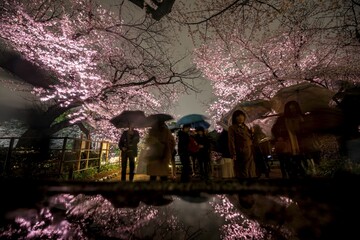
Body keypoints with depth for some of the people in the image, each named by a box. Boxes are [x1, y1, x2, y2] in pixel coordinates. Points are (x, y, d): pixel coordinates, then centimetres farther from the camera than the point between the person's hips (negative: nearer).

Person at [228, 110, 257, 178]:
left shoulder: (245, 127, 16)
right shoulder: (232, 128, -4)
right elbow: (231, 142, -12)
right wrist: (233, 154, -18)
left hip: (250, 153, 7)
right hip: (240, 153, -7)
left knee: (252, 173, 13)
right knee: (242, 174, 0)